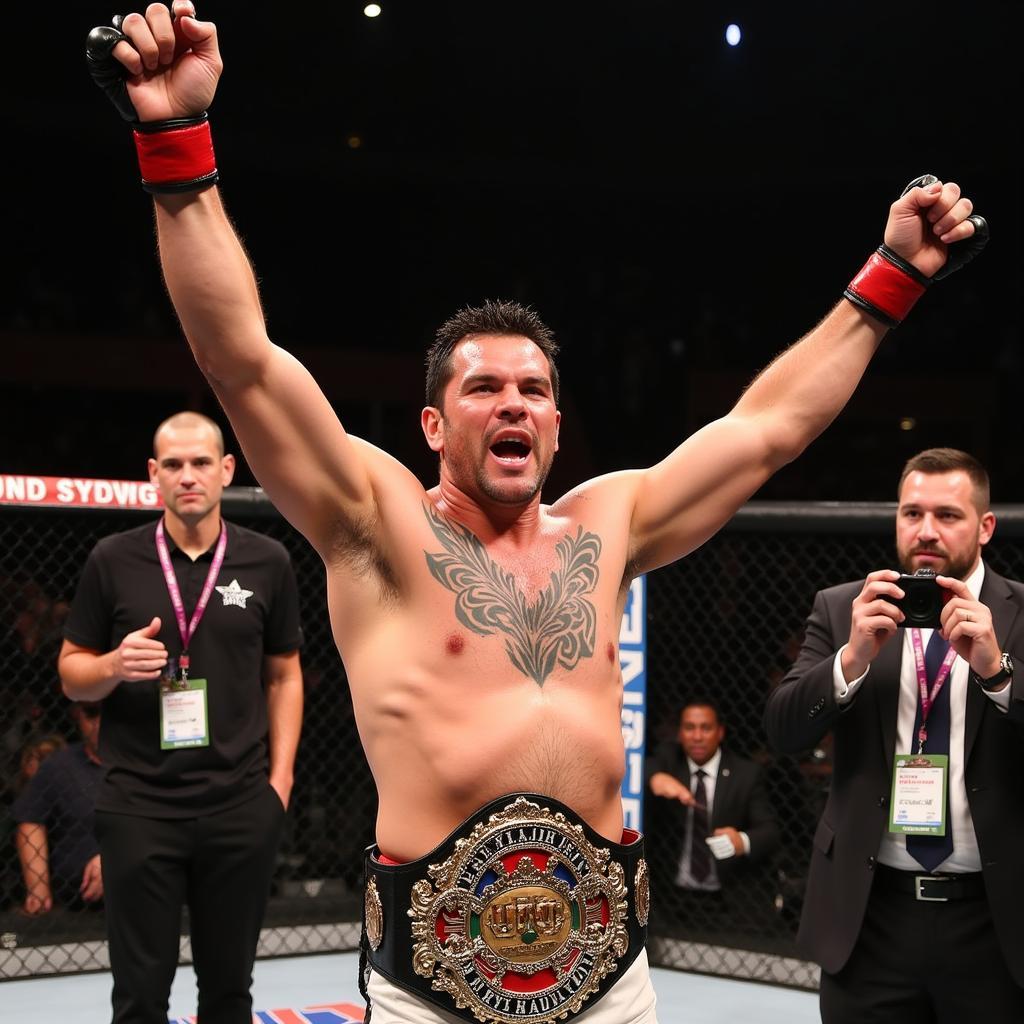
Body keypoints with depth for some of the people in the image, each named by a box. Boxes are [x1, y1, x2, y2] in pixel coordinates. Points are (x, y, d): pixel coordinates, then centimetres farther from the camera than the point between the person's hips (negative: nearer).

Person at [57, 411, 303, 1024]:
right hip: (139, 806, -1)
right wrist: (115, 665, -16)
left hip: (242, 806, 1)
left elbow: (285, 675, 10)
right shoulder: (113, 560, 1)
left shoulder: (268, 562, 3)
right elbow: (72, 673, 7)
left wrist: (280, 777, 2)